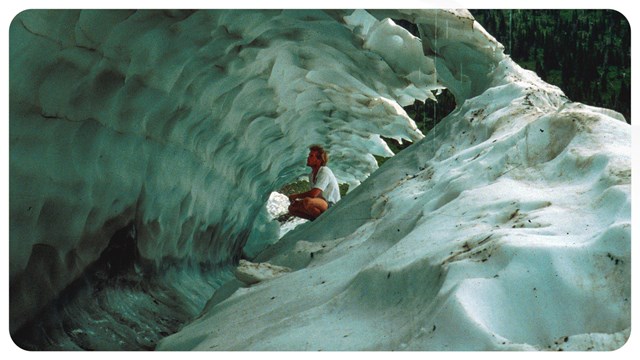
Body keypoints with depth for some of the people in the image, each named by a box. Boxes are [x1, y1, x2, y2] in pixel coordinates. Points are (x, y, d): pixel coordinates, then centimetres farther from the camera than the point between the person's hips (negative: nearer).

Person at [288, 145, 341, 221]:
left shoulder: (325, 172, -18)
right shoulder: (311, 175, 11)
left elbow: (313, 194, -28)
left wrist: (296, 196, -12)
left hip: (332, 206, -9)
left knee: (307, 201, -36)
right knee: (292, 208, 3)